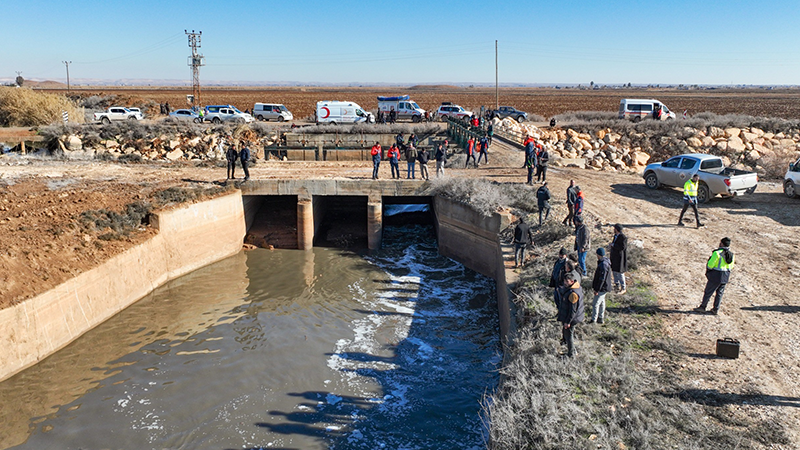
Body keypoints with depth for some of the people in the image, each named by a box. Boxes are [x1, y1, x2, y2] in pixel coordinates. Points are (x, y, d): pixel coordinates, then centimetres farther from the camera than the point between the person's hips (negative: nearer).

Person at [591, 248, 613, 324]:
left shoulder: (603, 265, -27)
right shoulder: (605, 262, 5)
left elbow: (602, 279, -26)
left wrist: (597, 290, -21)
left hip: (602, 288, -10)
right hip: (603, 287, 10)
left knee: (595, 304, -4)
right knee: (601, 302, 20)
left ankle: (593, 321, 4)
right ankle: (601, 318, 31)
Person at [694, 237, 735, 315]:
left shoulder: (717, 253, -17)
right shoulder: (732, 255, 4)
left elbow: (710, 265, -16)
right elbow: (731, 267, 11)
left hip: (716, 275, -6)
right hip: (726, 276, 6)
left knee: (708, 292, 4)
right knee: (720, 293, 15)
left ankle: (703, 307, 11)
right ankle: (716, 309, 18)